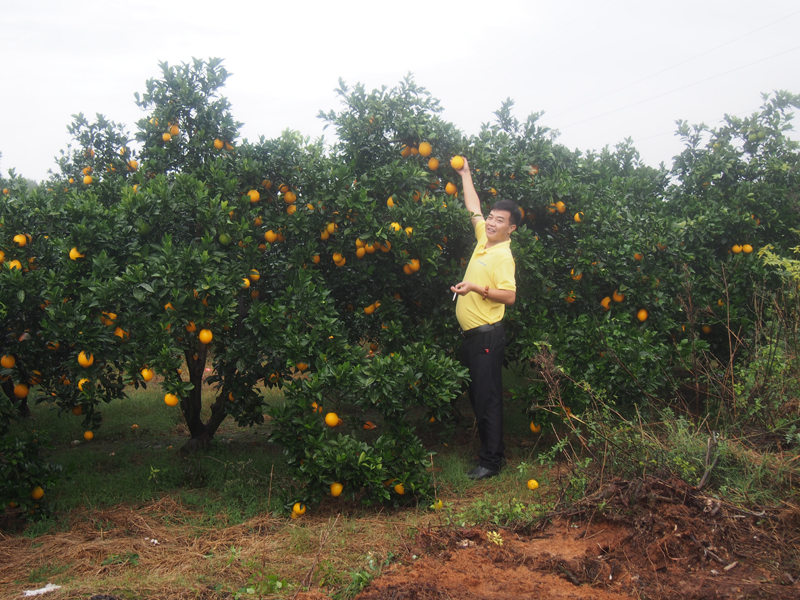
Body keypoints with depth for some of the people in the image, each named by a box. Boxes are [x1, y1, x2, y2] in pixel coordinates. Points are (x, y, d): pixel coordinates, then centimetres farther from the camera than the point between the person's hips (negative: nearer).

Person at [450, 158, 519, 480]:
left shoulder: (503, 256, -14)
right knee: (475, 394, 15)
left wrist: (475, 287, -25)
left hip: (486, 334, -9)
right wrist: (465, 174, 23)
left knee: (488, 398, -5)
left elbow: (509, 296, -21)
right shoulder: (483, 240, 9)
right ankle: (489, 446, 26)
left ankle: (491, 460, 2)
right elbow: (473, 207, 22)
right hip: (471, 332, 9)